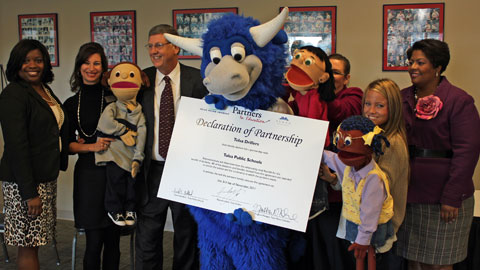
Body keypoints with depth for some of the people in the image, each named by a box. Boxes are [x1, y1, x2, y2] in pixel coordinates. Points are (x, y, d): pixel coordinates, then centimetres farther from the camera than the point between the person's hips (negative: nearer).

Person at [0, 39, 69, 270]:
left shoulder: (44, 89, 12)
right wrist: (29, 193, -20)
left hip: (46, 177, 8)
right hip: (24, 181, -8)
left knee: (33, 241, 15)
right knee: (28, 245, 0)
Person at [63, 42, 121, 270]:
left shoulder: (114, 96, 2)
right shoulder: (72, 104, 8)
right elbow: (68, 145, 7)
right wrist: (92, 147, -9)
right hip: (88, 172, 1)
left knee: (113, 239, 7)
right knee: (94, 240, 1)